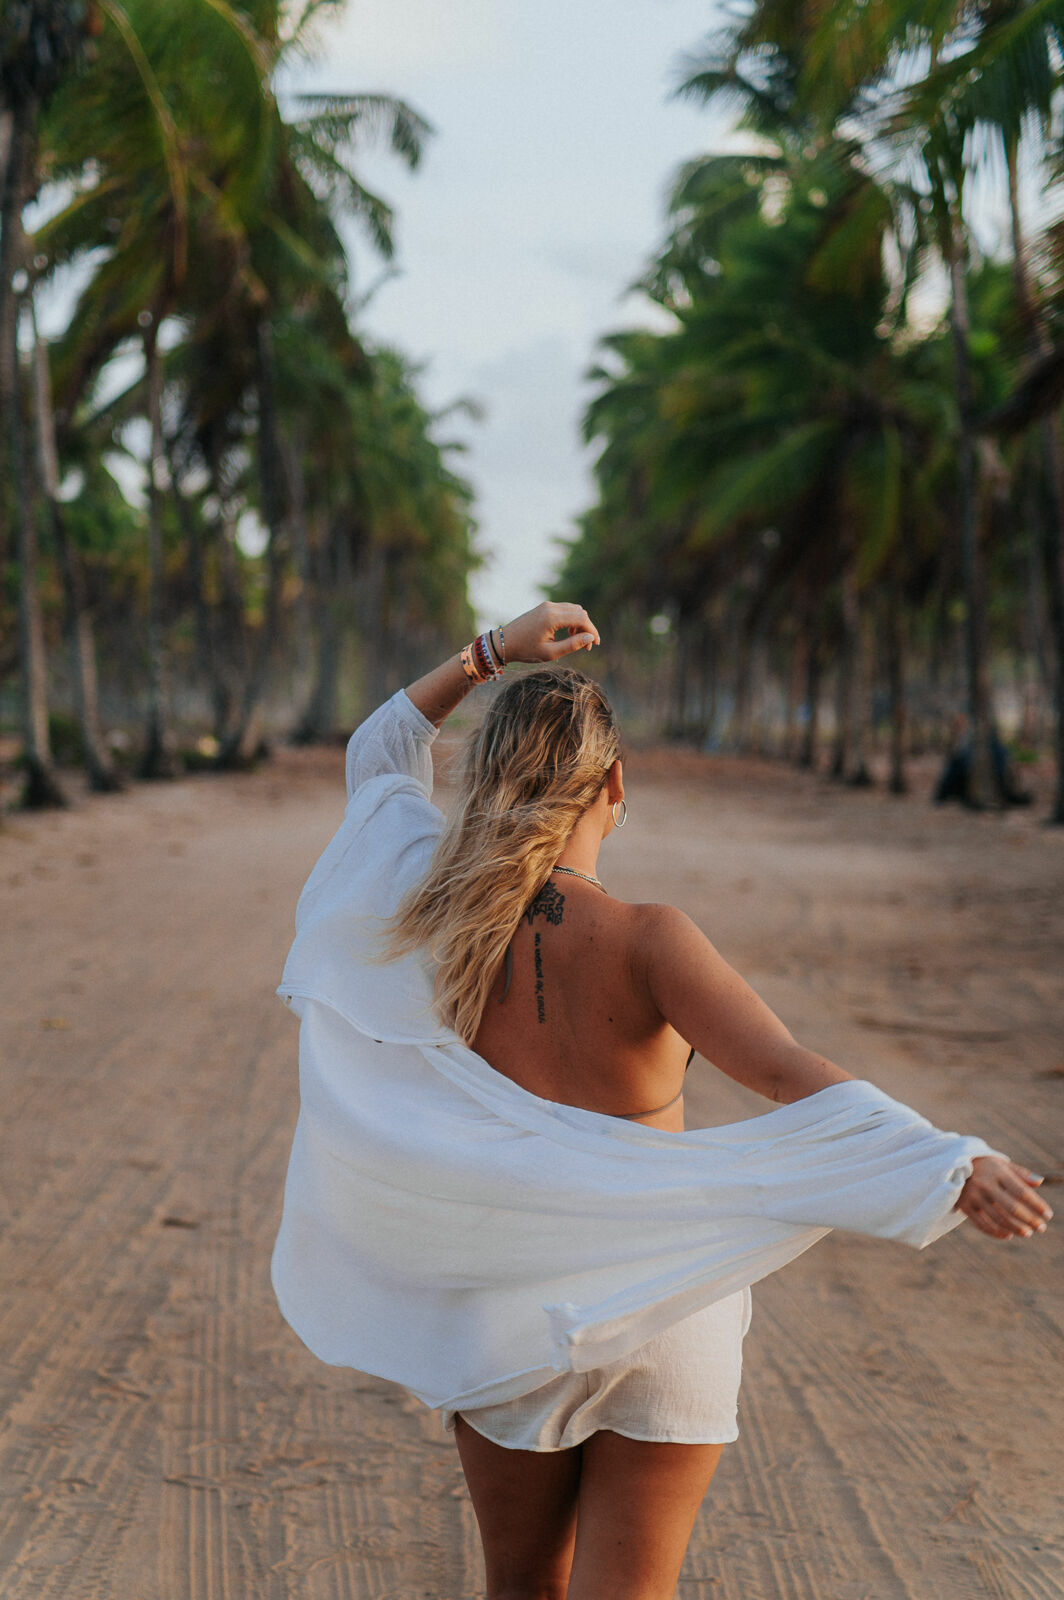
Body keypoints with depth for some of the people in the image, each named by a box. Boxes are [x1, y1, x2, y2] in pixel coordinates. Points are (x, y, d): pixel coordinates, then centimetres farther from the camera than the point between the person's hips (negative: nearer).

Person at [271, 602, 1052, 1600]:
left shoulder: (443, 922, -11)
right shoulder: (644, 944, -22)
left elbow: (378, 760, 8)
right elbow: (789, 1077, -37)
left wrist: (492, 652, 6)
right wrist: (951, 1165, -45)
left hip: (504, 1318, 3)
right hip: (655, 1314, -3)